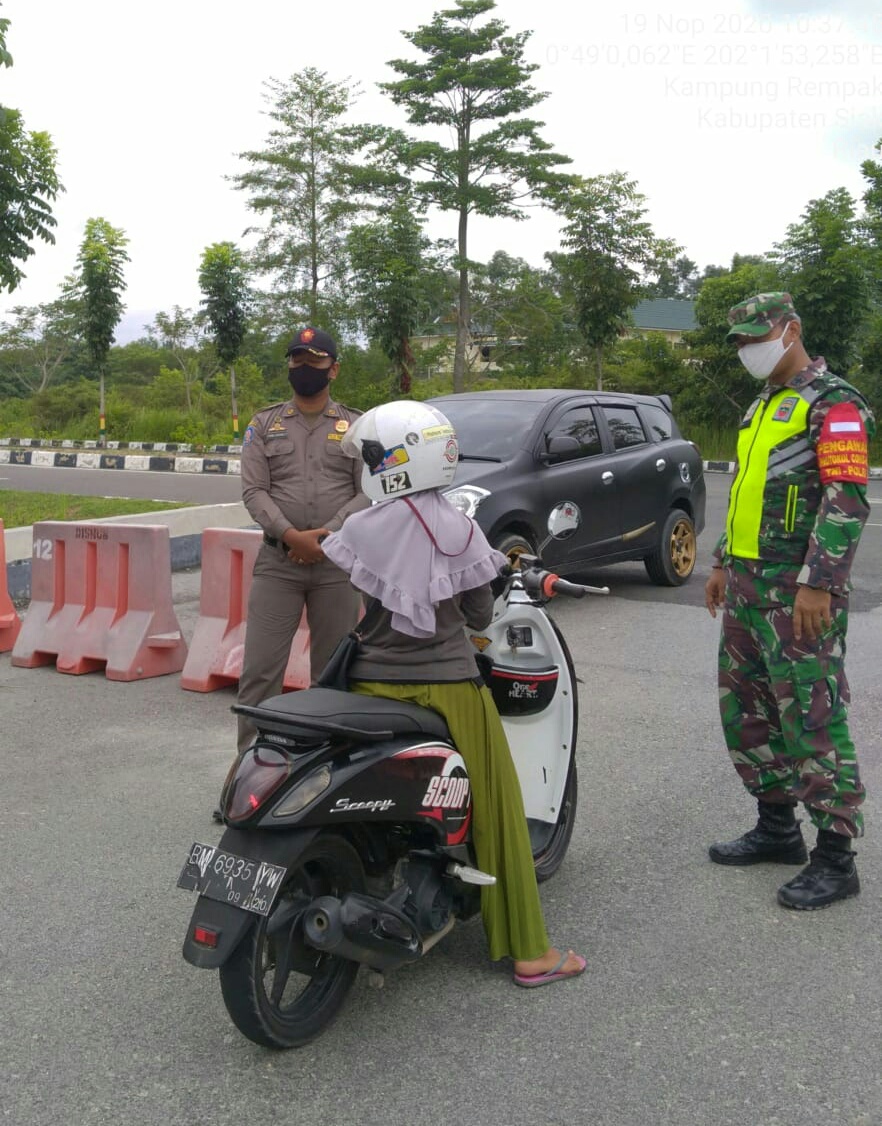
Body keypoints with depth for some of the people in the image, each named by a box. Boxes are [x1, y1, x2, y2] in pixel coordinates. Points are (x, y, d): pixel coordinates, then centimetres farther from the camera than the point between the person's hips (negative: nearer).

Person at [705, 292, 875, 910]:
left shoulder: (833, 403, -9)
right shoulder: (763, 406, 21)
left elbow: (847, 499, -18)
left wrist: (817, 584, -23)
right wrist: (723, 564, 22)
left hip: (798, 591, -9)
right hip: (747, 584, 10)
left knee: (811, 720, -7)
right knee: (745, 710, 13)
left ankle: (836, 857, 2)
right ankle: (777, 827, 27)